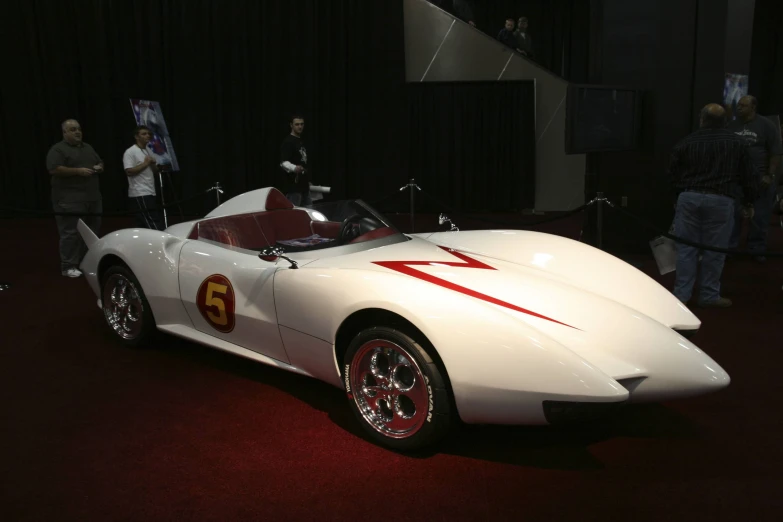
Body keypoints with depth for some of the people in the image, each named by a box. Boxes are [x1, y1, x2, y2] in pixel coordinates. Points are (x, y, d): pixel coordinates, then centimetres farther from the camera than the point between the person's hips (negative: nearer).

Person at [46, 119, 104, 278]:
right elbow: (54, 170, -16)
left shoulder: (88, 148, 19)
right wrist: (78, 171, -21)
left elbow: (100, 162, 25)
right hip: (70, 199, -8)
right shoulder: (58, 149, -5)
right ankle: (68, 266, -5)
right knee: (71, 233, -8)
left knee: (92, 231, 11)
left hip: (93, 197, 8)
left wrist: (99, 167, 1)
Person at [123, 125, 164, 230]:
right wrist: (145, 163, -14)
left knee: (145, 226, 10)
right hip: (139, 194, -9)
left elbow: (156, 171, 22)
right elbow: (129, 171, -18)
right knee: (153, 224, -13)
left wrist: (153, 164, 1)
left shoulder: (149, 151, 18)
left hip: (150, 193, 9)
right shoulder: (130, 152, -8)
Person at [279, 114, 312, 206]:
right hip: (293, 186, -9)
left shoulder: (301, 141, 17)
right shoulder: (288, 142, -10)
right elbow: (283, 163, -21)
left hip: (304, 185, 9)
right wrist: (294, 168, -41)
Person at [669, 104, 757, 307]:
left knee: (686, 247, 6)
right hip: (720, 200, -1)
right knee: (714, 250, 6)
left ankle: (682, 293, 8)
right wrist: (749, 202, 19)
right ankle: (709, 295, 13)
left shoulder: (686, 143, 3)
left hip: (688, 198, 1)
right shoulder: (737, 143, 4)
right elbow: (747, 176, 8)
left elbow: (673, 173, 8)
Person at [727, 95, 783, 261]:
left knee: (760, 217, 6)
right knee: (732, 216, 6)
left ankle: (756, 249, 17)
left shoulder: (767, 126, -4)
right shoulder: (732, 126, 7)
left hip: (760, 180, -3)